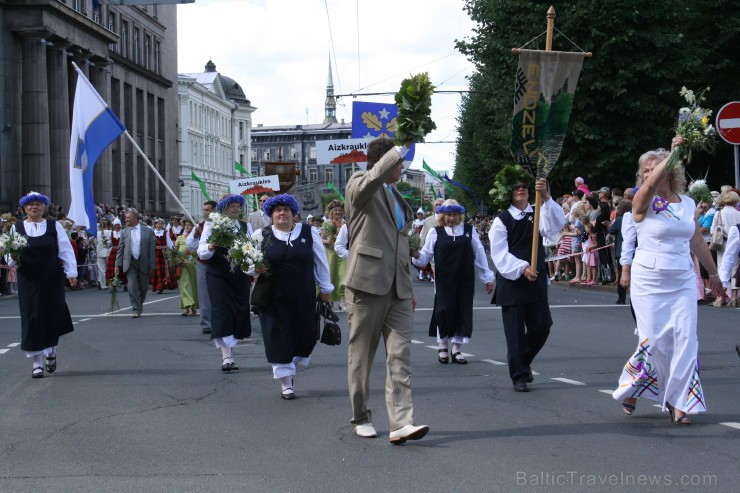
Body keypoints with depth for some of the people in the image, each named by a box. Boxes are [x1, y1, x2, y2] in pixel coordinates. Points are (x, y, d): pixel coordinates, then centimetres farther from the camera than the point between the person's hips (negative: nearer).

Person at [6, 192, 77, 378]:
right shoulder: (17, 228, 4)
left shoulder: (54, 226, 3)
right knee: (32, 318, -1)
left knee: (52, 315, 9)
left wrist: (71, 273, -7)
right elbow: (10, 257, 5)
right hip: (29, 281, 0)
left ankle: (51, 351, 35)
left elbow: (65, 250, 1)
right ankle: (37, 362, 4)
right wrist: (14, 259, -18)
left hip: (52, 279, 0)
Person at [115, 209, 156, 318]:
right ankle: (136, 310, -7)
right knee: (132, 287, -9)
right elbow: (120, 249, 6)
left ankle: (139, 304, 36)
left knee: (143, 287, 10)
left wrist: (152, 266, -5)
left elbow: (152, 249, 0)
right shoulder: (124, 232, 7)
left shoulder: (148, 231, 0)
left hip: (143, 263, -1)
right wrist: (118, 264, -2)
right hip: (130, 263, 1)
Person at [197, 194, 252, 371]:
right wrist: (212, 246, -25)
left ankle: (230, 351, 21)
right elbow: (202, 252, -5)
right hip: (218, 275, -4)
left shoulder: (244, 226, 10)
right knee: (222, 311, -11)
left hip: (240, 275, 4)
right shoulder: (211, 225, 0)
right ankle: (226, 357, -14)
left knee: (239, 312, 4)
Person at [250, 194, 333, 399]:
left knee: (304, 335, 7)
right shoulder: (262, 236, 0)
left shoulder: (309, 233, 3)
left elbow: (320, 262, 9)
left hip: (304, 298, 2)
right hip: (274, 298, -2)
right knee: (279, 338, -2)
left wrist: (325, 288, 11)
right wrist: (256, 268, -19)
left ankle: (291, 368, 33)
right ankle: (286, 383, 7)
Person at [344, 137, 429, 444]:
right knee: (361, 355, 4)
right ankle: (361, 417, 17)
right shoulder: (359, 186, -1)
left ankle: (401, 422, -11)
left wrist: (409, 287, 25)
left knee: (400, 355, -5)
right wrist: (400, 149, -30)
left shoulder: (397, 197, 21)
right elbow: (374, 177, -28)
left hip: (397, 290, 6)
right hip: (367, 284, -6)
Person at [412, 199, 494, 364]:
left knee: (463, 312, 3)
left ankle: (457, 349, 14)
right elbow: (425, 256, 2)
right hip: (444, 281, -2)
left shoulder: (469, 230, 7)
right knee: (444, 311, -3)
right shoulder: (435, 232, 4)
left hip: (465, 281, 2)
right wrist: (416, 255, -21)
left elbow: (479, 254, 8)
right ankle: (442, 347, 15)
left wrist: (487, 278, 8)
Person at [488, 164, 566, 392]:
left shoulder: (538, 215, 7)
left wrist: (545, 197, -27)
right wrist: (522, 268, -21)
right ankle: (519, 376, 8)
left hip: (536, 280, 3)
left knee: (541, 326, 2)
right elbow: (499, 254, -8)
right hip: (511, 282, -3)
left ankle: (524, 361, 29)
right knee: (515, 331, -2)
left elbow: (557, 224, -14)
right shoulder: (502, 220, -2)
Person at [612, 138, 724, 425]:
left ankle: (678, 401, 1)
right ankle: (631, 388, 23)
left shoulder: (688, 204, 9)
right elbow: (651, 184, -27)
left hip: (683, 281, 4)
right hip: (649, 281, -3)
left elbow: (697, 243, 20)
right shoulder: (644, 203, -4)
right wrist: (673, 152, -33)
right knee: (654, 341, -3)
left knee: (686, 338, -7)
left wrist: (713, 274, 26)